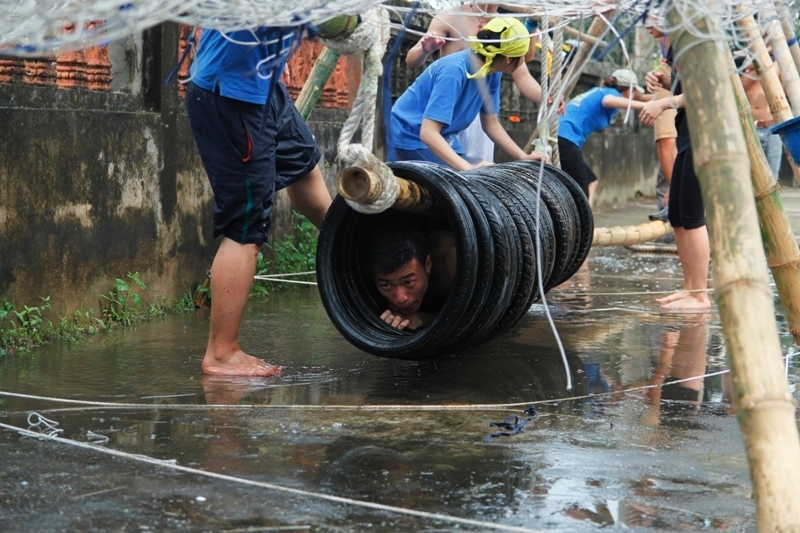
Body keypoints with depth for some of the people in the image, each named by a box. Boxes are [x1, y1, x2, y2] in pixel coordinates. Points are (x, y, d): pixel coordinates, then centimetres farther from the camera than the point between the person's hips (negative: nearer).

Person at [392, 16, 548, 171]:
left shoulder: (491, 73, -8)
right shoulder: (454, 71, -32)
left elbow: (491, 124, 5)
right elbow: (428, 133, -38)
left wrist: (523, 157, -4)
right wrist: (468, 168, -45)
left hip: (443, 136, 8)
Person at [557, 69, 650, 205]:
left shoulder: (598, 91, 25)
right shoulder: (611, 92, 0)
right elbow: (608, 100, -26)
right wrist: (644, 105, -31)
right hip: (565, 138, -9)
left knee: (591, 181, 19)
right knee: (581, 196, -9)